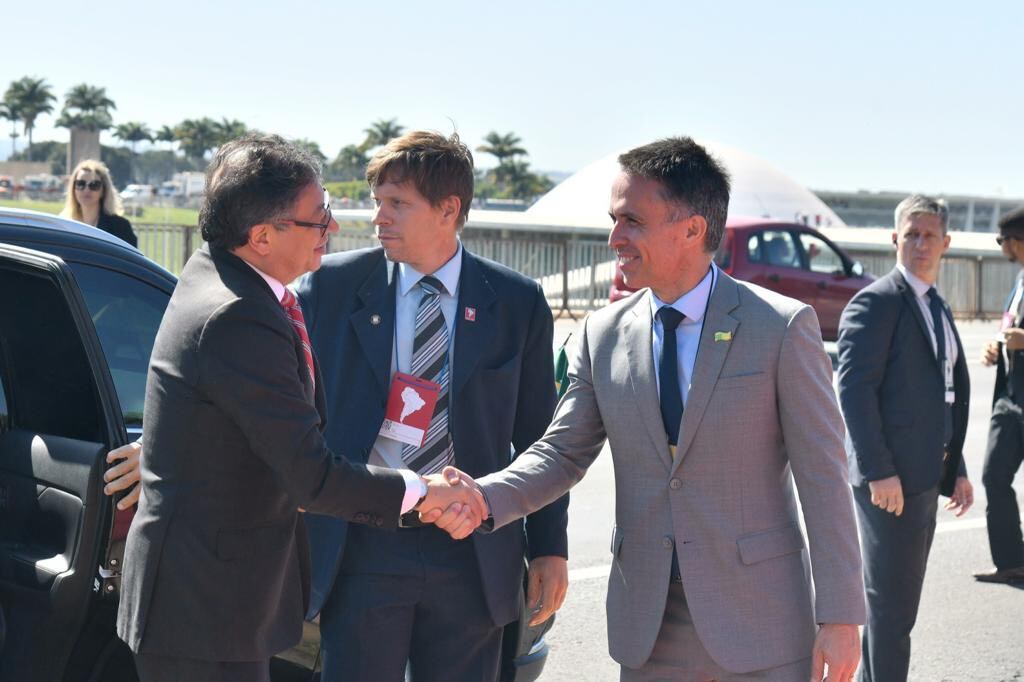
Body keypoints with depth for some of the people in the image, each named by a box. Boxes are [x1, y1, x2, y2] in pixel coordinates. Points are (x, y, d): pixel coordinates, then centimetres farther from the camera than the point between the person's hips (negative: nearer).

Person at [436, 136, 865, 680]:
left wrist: (840, 616, -10)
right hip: (648, 625, 4)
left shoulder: (784, 326, -8)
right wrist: (483, 499, -14)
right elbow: (562, 453, 6)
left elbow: (822, 476, -8)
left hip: (760, 616, -3)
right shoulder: (603, 333, 4)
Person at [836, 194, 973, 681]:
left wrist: (956, 469, 15)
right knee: (892, 605, -3)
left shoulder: (937, 308, 16)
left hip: (924, 476, 9)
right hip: (890, 480, -9)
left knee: (896, 600, 16)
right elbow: (853, 391, -19)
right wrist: (879, 472, -23)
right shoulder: (875, 303, -12)